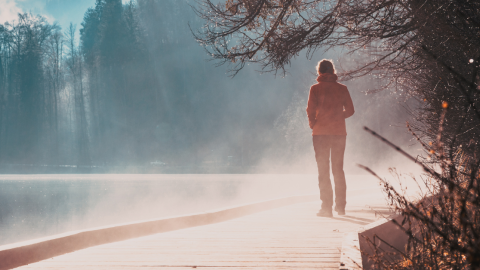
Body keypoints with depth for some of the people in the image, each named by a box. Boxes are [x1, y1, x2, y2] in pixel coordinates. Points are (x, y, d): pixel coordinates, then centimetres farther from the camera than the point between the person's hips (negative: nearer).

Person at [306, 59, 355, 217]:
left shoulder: (315, 89, -5)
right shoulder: (342, 88, 3)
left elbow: (311, 110, -10)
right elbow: (350, 110, 5)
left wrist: (313, 124, 7)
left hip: (321, 133, -3)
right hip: (339, 132, 3)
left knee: (323, 170, 2)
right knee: (338, 170, 13)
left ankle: (327, 207, -2)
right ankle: (340, 207, 15)